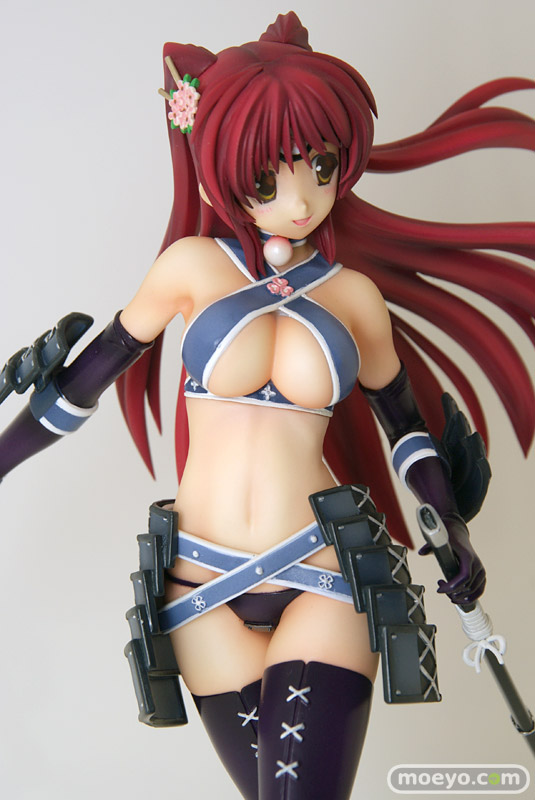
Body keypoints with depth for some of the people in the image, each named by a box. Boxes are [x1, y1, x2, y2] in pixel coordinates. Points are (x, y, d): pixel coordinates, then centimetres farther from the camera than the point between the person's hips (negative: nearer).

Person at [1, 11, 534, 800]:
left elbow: (402, 416, 16)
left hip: (323, 573, 0)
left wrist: (457, 535, 16)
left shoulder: (355, 293, 3)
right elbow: (90, 374, 7)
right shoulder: (194, 265, 0)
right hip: (203, 588, 0)